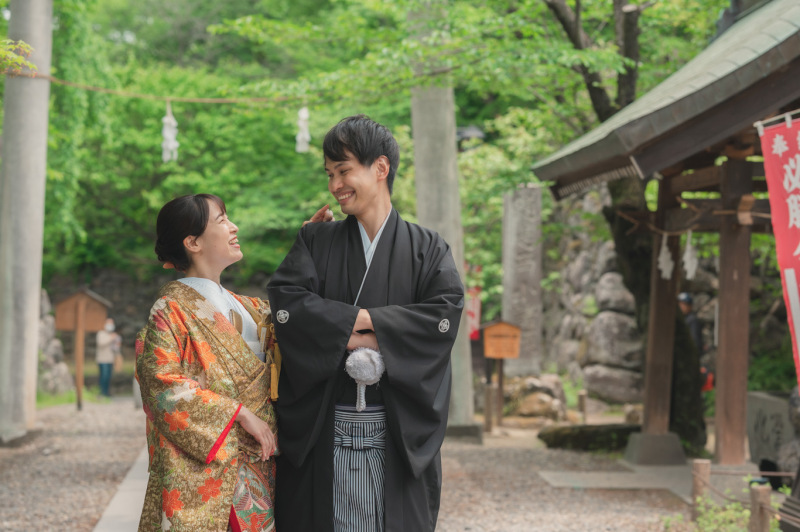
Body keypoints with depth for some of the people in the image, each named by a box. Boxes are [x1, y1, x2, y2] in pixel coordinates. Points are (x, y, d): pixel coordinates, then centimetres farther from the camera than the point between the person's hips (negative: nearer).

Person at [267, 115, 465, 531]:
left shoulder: (427, 249, 7)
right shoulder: (315, 242, 10)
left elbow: (446, 312, -10)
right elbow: (284, 301, -6)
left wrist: (370, 330, -15)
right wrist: (358, 322, -13)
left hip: (398, 434, -1)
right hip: (322, 432, 1)